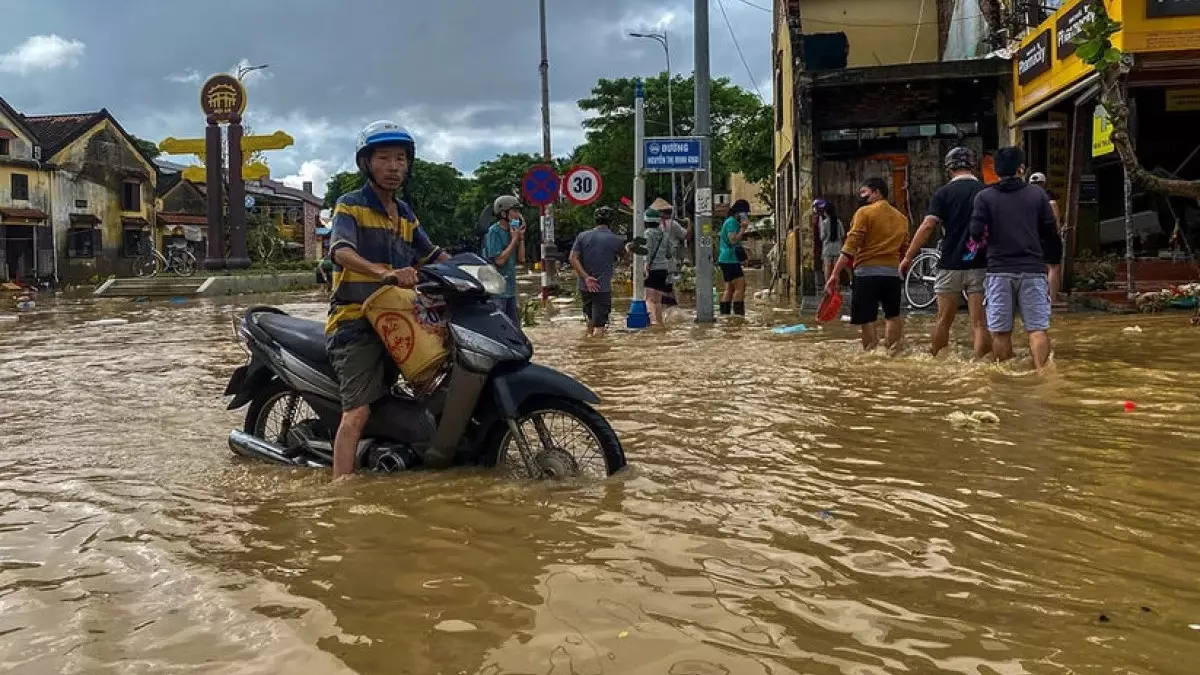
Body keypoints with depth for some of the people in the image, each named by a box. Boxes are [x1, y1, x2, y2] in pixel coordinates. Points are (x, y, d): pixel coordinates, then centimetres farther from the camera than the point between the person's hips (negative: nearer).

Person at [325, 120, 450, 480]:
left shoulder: (406, 214, 19)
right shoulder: (351, 205, -4)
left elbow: (432, 255, 24)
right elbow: (341, 252, -22)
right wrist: (385, 273, -40)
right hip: (356, 322, -7)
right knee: (357, 413, -17)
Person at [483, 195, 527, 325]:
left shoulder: (511, 231, 10)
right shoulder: (494, 232, -13)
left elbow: (521, 259, 11)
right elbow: (499, 260, -19)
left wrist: (521, 237, 1)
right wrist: (514, 239, -12)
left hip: (510, 289, 8)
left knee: (514, 327, 15)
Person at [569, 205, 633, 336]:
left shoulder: (582, 236, 1)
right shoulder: (616, 239, -6)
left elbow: (573, 258, -8)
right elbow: (625, 255, 15)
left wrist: (586, 277, -11)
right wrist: (628, 247, 38)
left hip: (584, 286, 5)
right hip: (603, 288, -5)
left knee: (590, 318, 25)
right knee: (599, 325, -3)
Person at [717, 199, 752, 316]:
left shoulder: (733, 222, 21)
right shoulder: (731, 222, -12)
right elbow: (733, 240, -22)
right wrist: (743, 228, -17)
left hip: (726, 259, 11)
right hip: (730, 259, -11)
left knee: (729, 288, 11)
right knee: (740, 286, -13)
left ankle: (724, 313, 12)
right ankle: (738, 313, -17)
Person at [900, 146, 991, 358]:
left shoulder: (943, 193, -3)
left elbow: (927, 226, -11)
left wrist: (908, 257, -6)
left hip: (951, 265, -1)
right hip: (980, 265, 1)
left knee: (944, 320, 11)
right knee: (979, 323, 0)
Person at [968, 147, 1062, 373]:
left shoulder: (985, 197, 1)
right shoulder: (1038, 194, 5)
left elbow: (976, 233, -9)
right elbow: (1051, 233, 6)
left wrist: (981, 243, 13)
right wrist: (1055, 257, 21)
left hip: (999, 270, 0)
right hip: (1033, 269, 0)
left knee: (1001, 331, 6)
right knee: (1037, 329, 0)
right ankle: (1042, 373, -12)